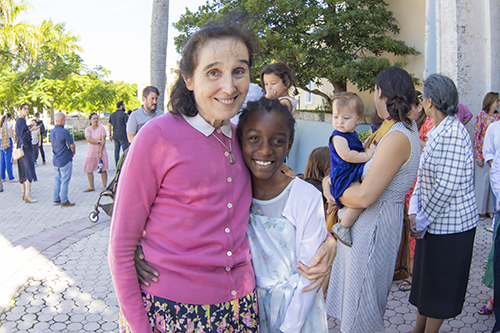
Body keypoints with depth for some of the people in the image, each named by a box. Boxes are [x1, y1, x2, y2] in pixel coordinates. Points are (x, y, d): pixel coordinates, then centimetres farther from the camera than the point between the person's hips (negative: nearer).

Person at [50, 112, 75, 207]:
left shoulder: (52, 131, 6)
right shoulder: (64, 132, -20)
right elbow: (72, 145, -14)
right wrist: (73, 152, 6)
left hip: (55, 160, 8)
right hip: (65, 160, -8)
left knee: (57, 179, 18)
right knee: (65, 181, -1)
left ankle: (56, 199, 23)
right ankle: (64, 201, 5)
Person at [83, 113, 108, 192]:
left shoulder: (101, 128, -4)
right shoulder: (87, 129, 2)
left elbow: (103, 140, -9)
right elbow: (89, 139, -12)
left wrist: (100, 151, -15)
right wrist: (99, 142, -19)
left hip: (101, 152, -3)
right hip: (91, 152, 3)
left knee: (103, 170, -4)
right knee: (89, 170, 4)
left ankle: (104, 187, 5)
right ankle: (91, 186, 18)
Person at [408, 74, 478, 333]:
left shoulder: (453, 133, -21)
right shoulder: (435, 132, 10)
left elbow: (448, 185, -25)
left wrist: (422, 220, -16)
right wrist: (414, 212, 0)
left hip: (450, 225, -9)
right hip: (433, 223, 9)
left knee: (439, 284, 8)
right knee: (425, 278, 19)